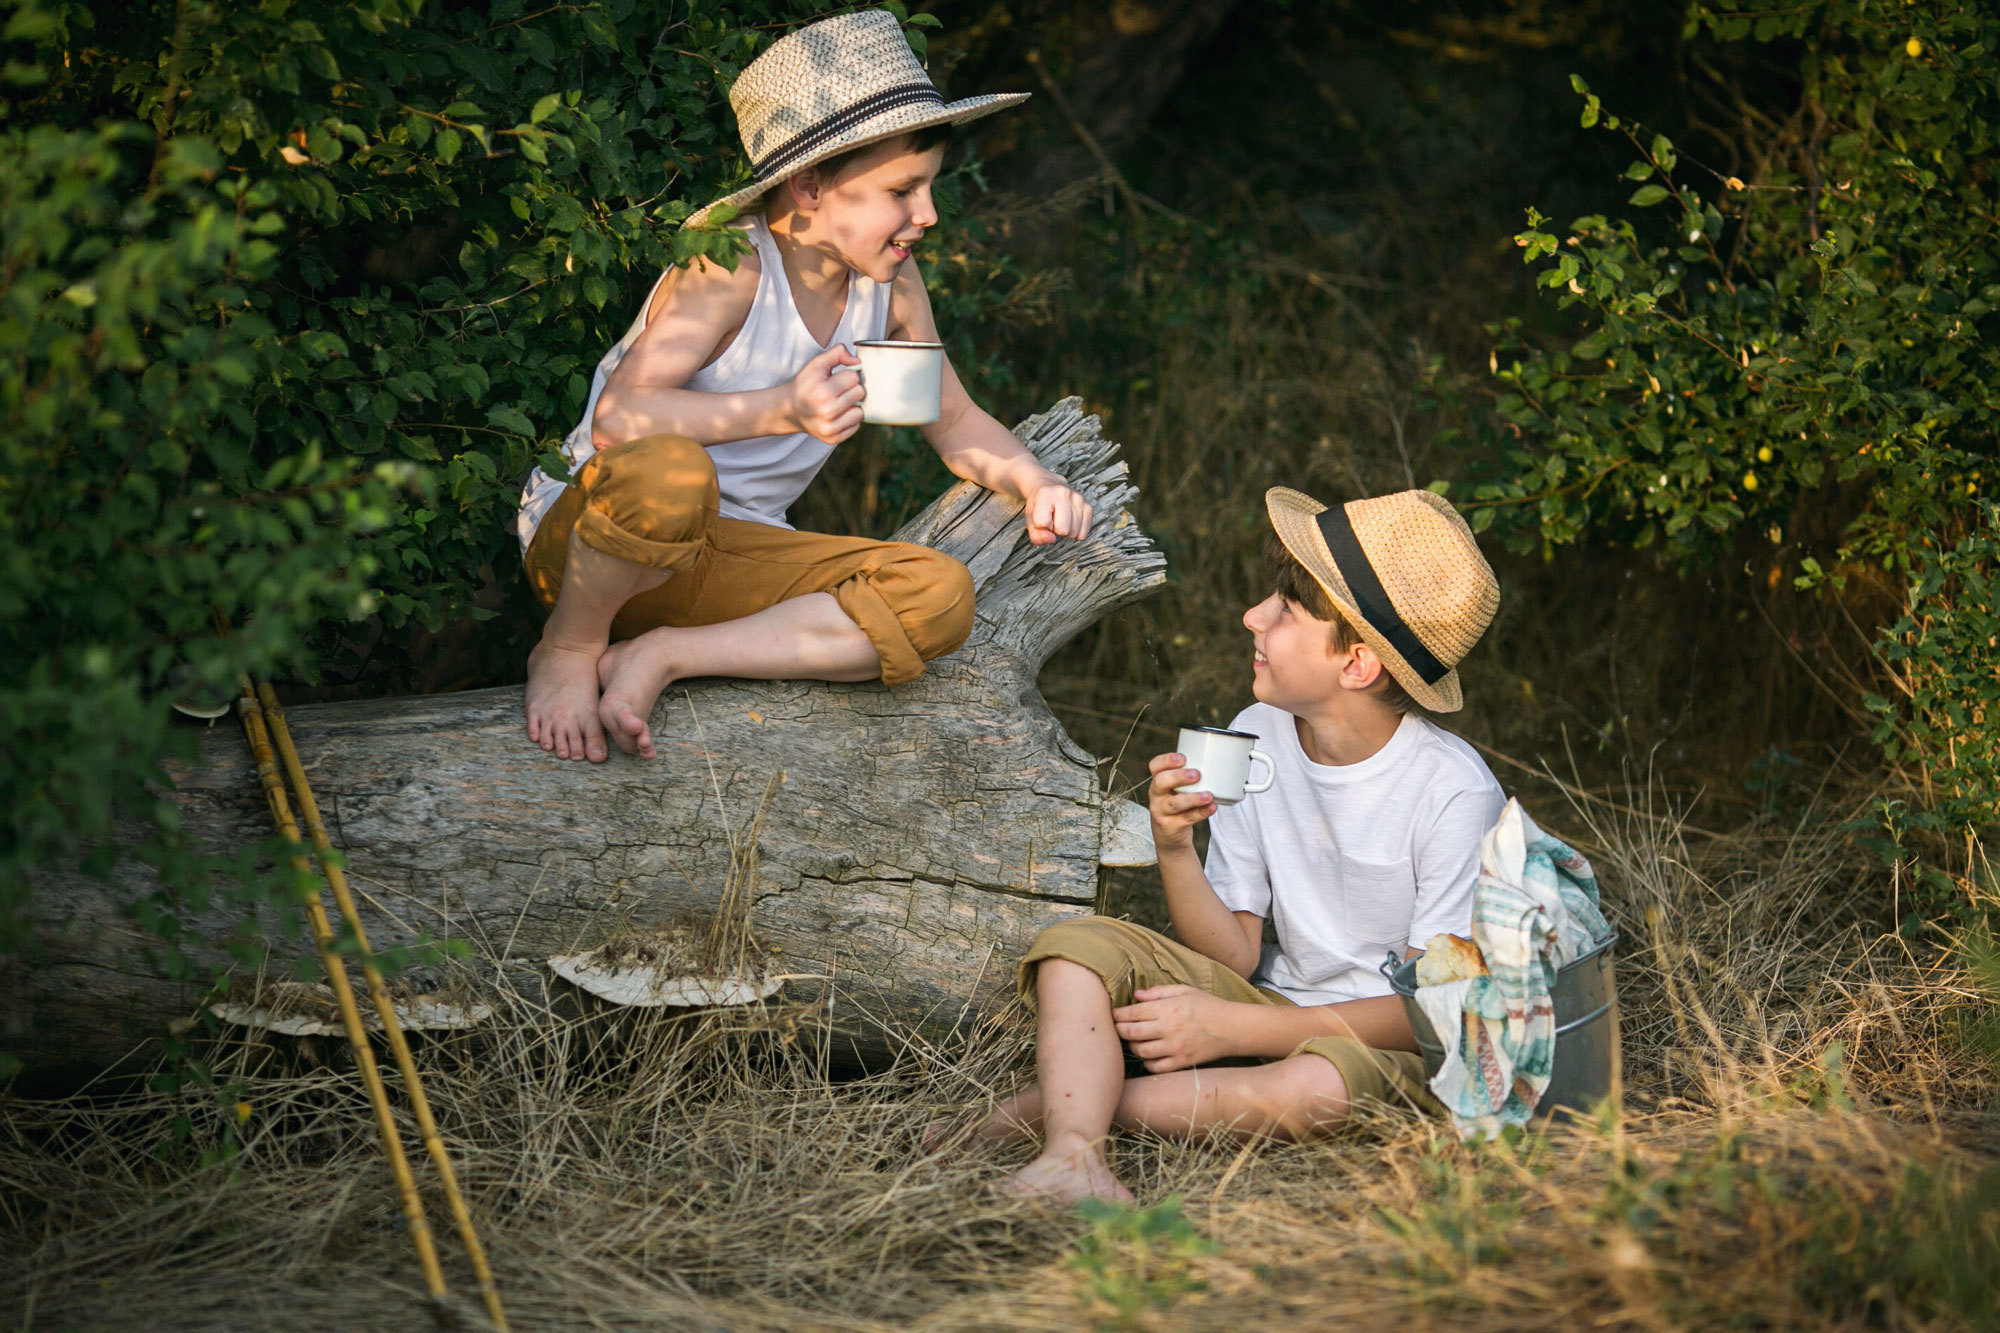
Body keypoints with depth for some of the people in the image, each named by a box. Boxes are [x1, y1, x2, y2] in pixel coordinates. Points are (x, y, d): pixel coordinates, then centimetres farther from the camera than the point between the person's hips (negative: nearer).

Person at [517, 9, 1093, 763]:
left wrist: (1034, 482, -7)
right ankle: (567, 649, -12)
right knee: (667, 471, -43)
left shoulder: (890, 284, 2)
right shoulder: (730, 268, -18)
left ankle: (658, 657, -17)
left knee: (940, 596, -18)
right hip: (586, 538, -6)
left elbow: (956, 423, 15)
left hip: (724, 559, 6)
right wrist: (784, 410, -40)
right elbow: (617, 418, -29)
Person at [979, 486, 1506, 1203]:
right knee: (1077, 942, -12)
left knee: (1318, 1089, -39)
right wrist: (1174, 848, -20)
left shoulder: (1454, 790, -18)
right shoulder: (1255, 739, -2)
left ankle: (1058, 1101, -21)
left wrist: (1232, 1028, -22)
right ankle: (1072, 1147, -35)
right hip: (1273, 1008, 5)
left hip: (1387, 1040, -5)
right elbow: (1235, 953, 0)